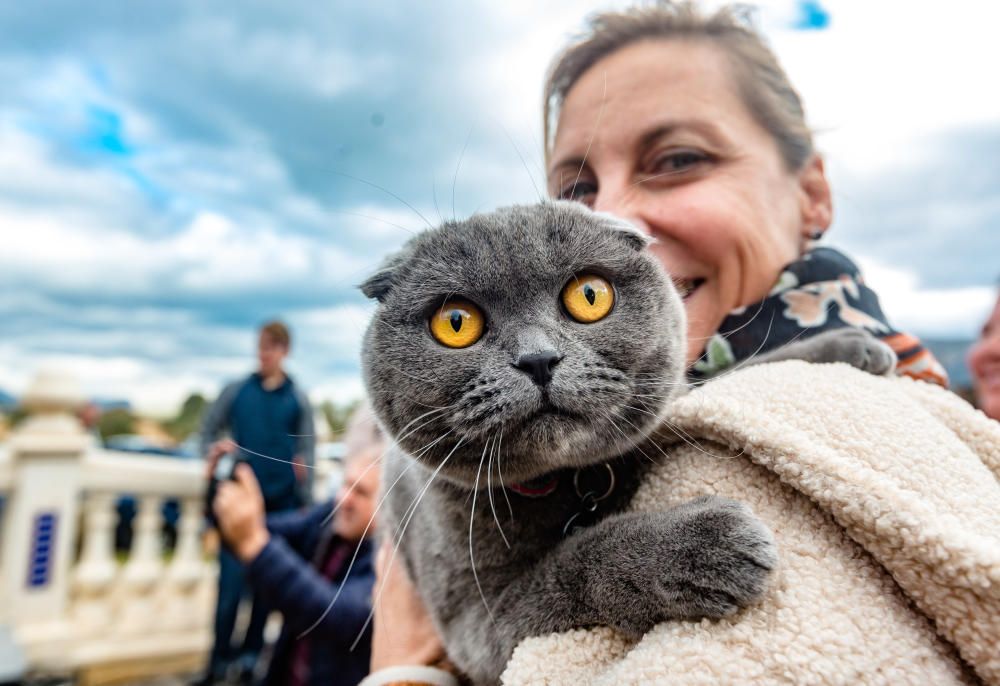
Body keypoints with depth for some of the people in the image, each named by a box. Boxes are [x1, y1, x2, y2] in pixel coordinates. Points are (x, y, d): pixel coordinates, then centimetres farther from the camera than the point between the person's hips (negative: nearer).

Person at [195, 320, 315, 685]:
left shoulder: (298, 399, 1)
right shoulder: (235, 391, 2)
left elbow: (307, 454, 1)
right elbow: (207, 432, 8)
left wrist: (304, 502, -3)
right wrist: (214, 453, -14)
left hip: (281, 502, 0)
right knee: (230, 582, 0)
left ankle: (250, 653, 27)